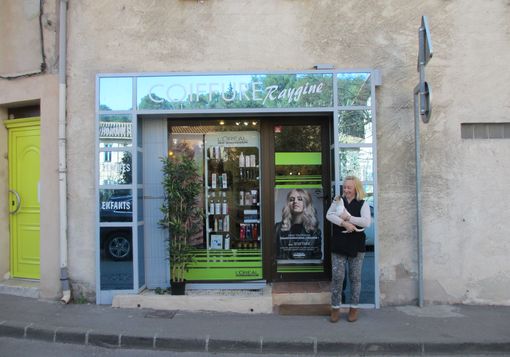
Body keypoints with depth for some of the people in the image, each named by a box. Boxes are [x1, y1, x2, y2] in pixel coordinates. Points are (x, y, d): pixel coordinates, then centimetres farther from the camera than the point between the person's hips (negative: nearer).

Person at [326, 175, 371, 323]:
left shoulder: (363, 204, 2)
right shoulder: (338, 201, 8)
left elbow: (366, 222, -13)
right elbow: (329, 215, -8)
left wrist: (348, 218, -15)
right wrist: (344, 223, -20)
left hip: (356, 246, -1)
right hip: (339, 245, 1)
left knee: (355, 278, 9)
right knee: (337, 277, 1)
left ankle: (354, 308, 23)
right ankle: (335, 308, 14)